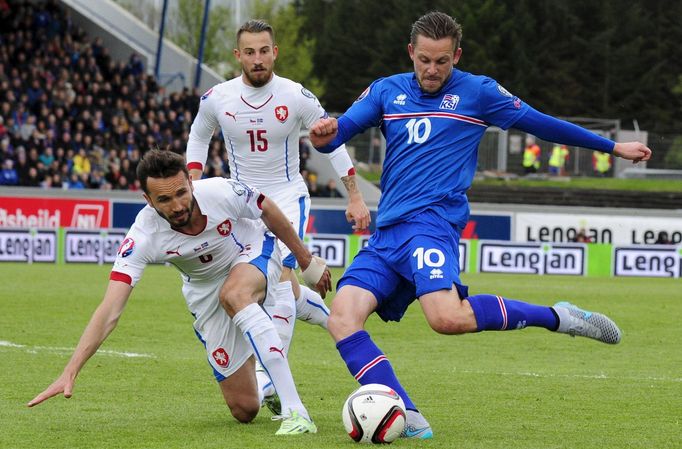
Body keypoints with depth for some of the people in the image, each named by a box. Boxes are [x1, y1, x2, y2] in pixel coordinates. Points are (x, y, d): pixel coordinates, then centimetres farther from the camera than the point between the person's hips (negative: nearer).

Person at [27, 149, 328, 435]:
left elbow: (269, 212, -9)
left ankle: (295, 412, -36)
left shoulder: (222, 192, -32)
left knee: (234, 294, -40)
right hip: (205, 290, 2)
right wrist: (69, 373, -46)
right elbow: (110, 311, -36)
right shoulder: (142, 237, -32)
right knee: (244, 411, -4)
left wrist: (306, 260, 4)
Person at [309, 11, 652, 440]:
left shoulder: (478, 92, 6)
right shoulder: (386, 90, 15)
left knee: (447, 317, -31)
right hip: (386, 233, 5)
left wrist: (613, 146, 18)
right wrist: (324, 133, -18)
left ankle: (556, 317, -12)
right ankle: (408, 419, -21)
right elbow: (339, 130, 8)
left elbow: (540, 123, 14)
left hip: (431, 222, -5)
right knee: (342, 316, -17)